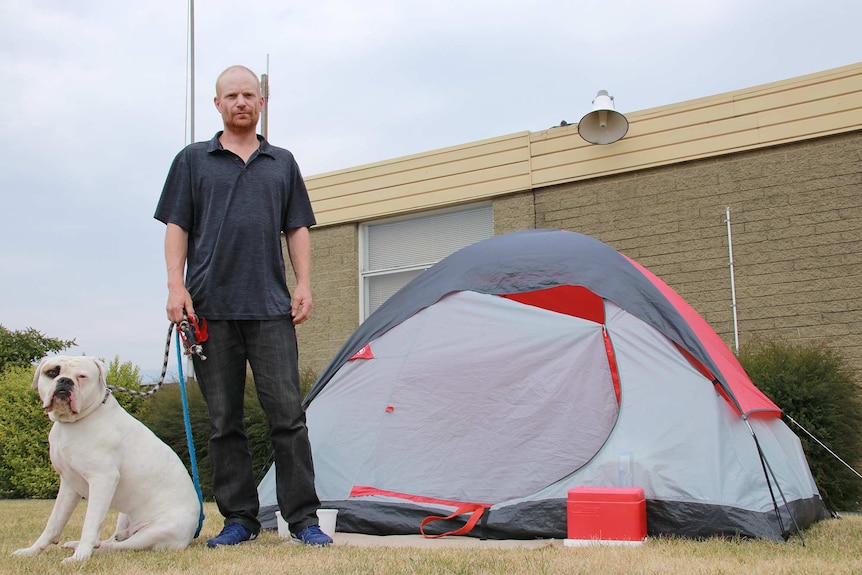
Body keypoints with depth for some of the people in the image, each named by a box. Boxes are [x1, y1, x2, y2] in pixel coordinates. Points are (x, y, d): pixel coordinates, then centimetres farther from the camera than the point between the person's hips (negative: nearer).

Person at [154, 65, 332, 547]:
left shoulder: (283, 163, 16)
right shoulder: (193, 160, 12)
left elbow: (298, 230, 15)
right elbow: (177, 227, 8)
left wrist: (304, 285, 2)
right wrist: (176, 286, -5)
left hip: (271, 308, 0)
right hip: (210, 309, 0)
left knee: (287, 413, -5)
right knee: (223, 421, 4)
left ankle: (303, 517, 2)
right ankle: (239, 518, 12)